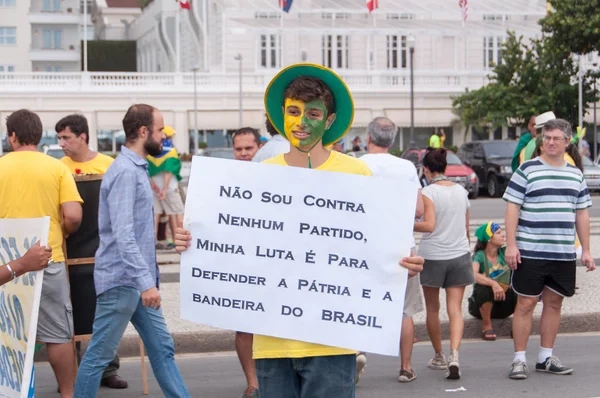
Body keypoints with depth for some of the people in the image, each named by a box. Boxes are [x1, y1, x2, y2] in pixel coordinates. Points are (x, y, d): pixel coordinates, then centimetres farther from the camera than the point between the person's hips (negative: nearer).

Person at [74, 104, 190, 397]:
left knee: (162, 348, 11)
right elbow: (123, 235, -24)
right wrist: (146, 282, -27)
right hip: (122, 281, -10)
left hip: (136, 281, 10)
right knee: (99, 355, 0)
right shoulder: (125, 172, -16)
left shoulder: (137, 168, 14)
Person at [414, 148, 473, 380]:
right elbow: (466, 229, 14)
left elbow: (429, 225, -20)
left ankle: (439, 357, 23)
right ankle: (454, 355, -20)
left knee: (433, 310, 13)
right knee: (455, 309, -1)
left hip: (432, 256, -4)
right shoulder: (461, 191, 8)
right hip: (459, 256, 4)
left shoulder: (428, 192, -9)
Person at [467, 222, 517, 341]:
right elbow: (473, 275, -36)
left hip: (502, 300, 4)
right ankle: (486, 325, -13)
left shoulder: (504, 252, -1)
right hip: (483, 304, -4)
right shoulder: (479, 256, -16)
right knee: (483, 289, -37)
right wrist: (493, 283, -48)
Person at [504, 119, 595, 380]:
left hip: (564, 253, 5)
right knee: (526, 303, -2)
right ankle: (519, 360, 5)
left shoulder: (575, 174, 13)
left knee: (554, 303, 10)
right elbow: (512, 208, -5)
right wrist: (511, 245, -12)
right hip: (530, 251, -5)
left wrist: (586, 250, 12)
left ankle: (546, 358, 21)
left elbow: (582, 214, 16)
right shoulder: (527, 170, -2)